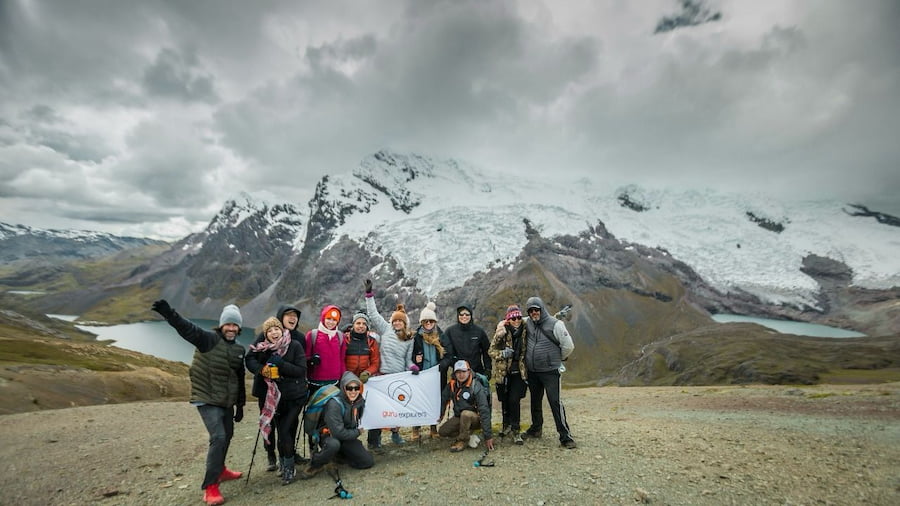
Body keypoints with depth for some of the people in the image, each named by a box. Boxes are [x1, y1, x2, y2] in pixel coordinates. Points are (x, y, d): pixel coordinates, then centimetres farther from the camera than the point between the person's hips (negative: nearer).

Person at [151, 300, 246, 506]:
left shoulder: (239, 349, 5)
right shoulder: (208, 339, -14)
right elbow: (187, 329, -34)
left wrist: (240, 405, 15)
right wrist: (168, 313, -53)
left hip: (227, 402, 7)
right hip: (207, 400, -7)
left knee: (227, 436, 18)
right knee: (218, 437, -15)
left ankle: (220, 470, 41)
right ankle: (210, 486, -3)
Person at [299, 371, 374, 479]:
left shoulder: (360, 401, -7)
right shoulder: (334, 404, -27)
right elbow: (338, 432, -29)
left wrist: (357, 431, -3)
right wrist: (357, 432, -16)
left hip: (348, 437, 7)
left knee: (368, 462, -4)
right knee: (333, 444, -41)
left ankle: (340, 453, 19)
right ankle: (315, 465, -11)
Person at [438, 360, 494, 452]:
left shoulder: (476, 387, -23)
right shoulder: (452, 385, -5)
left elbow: (484, 411, -25)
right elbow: (442, 399, 12)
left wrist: (488, 436, -27)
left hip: (475, 418, -5)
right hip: (458, 417, 6)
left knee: (465, 414, -36)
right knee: (442, 431, -12)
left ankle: (461, 441, -15)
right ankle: (469, 437, 1)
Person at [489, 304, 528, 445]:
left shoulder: (524, 331, 0)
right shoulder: (502, 332, -8)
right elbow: (491, 351, -4)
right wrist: (503, 354, -21)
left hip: (519, 372, 1)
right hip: (503, 372, 0)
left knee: (515, 400, -10)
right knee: (504, 400, 11)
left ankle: (515, 430, 5)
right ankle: (507, 424, 35)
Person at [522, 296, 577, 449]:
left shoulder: (555, 324, -13)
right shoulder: (527, 323, 2)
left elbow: (568, 346, -9)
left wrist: (559, 359, 4)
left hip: (550, 372, -5)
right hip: (532, 372, 5)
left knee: (555, 402, -7)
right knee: (535, 401, 19)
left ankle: (566, 436, 2)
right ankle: (535, 429, 37)